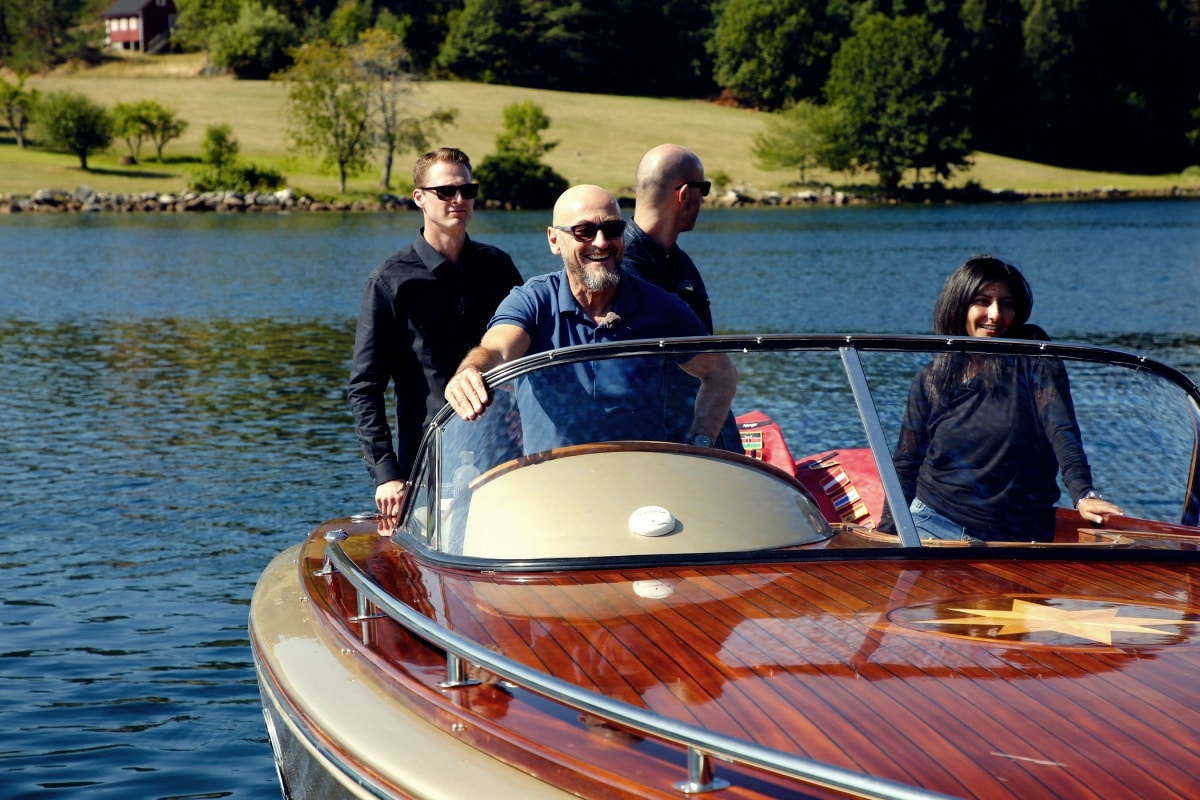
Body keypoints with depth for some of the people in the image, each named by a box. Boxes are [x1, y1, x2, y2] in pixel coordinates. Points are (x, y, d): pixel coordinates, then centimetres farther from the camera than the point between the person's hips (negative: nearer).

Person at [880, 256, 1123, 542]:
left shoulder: (1035, 361, 2)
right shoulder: (930, 379, 8)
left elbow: (1062, 430, -12)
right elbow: (906, 466, 11)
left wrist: (1083, 493, -27)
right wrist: (887, 534, 1)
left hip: (1017, 537, -1)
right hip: (934, 526, 2)